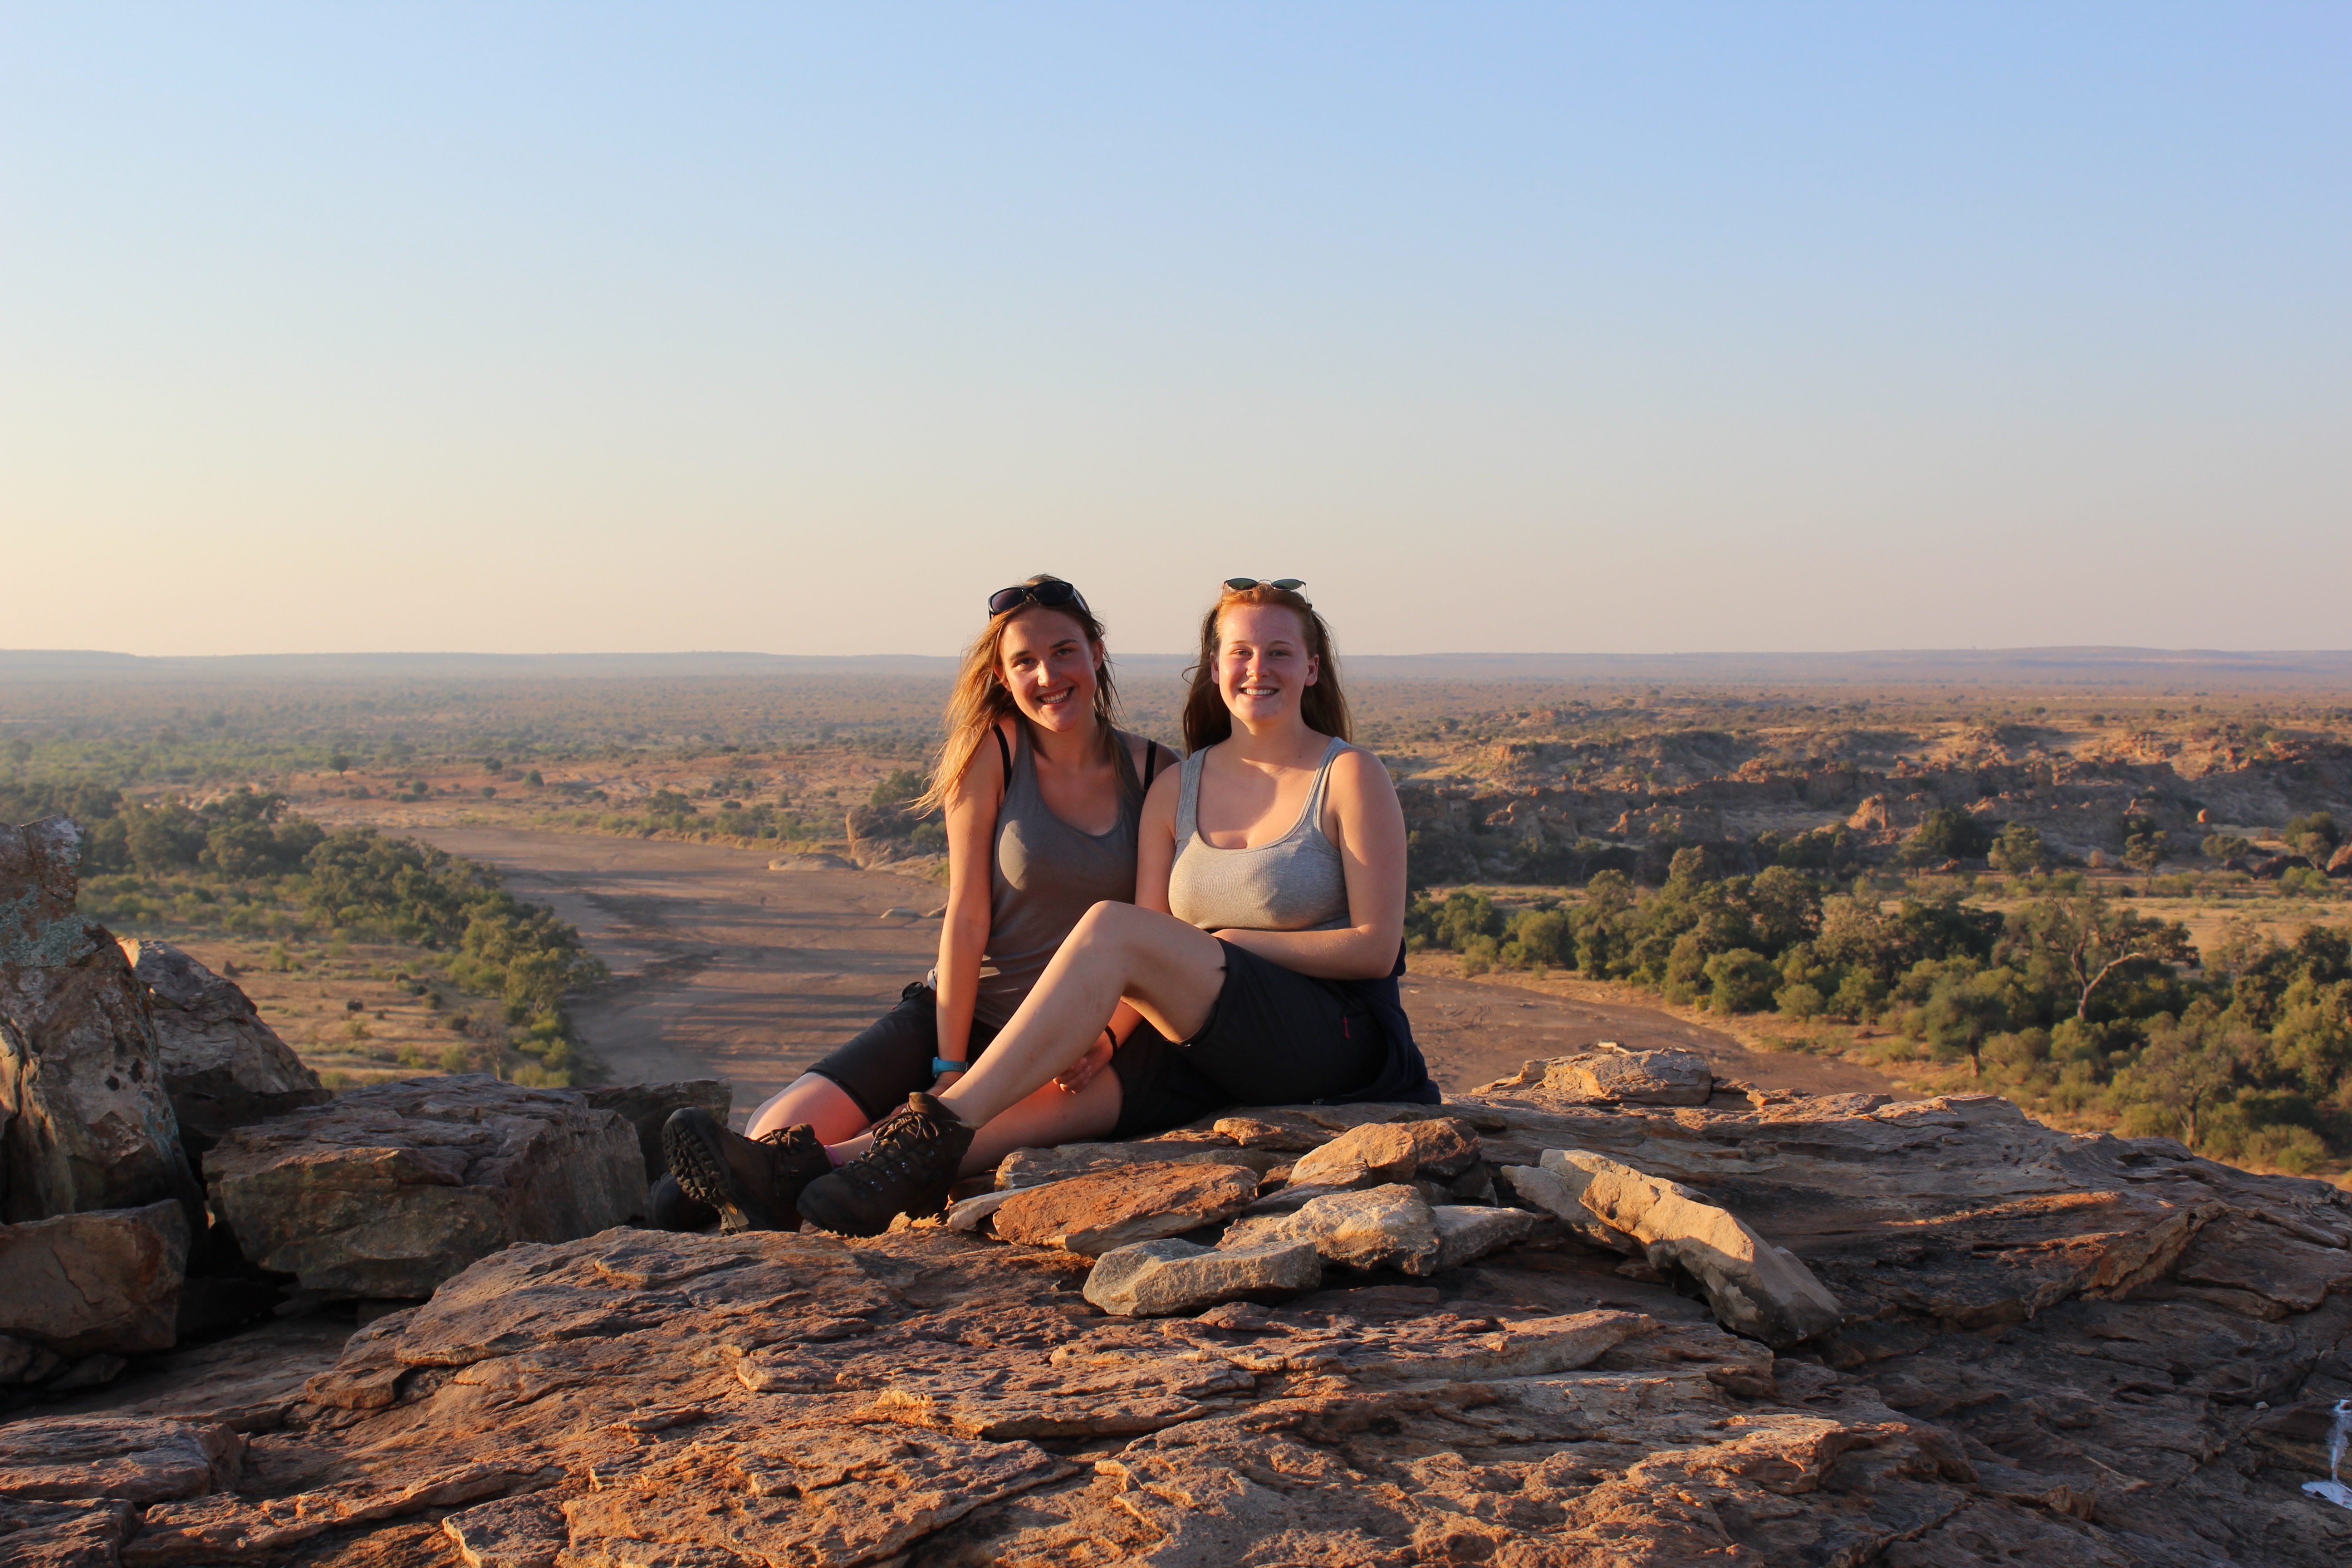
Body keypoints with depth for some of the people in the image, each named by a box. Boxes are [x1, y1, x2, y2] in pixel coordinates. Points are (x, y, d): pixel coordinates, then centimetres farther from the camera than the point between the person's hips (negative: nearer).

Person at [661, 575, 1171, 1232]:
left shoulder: (1157, 773, 0)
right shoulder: (990, 752, -3)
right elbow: (967, 916, -7)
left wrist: (1106, 1038, -19)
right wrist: (949, 1066, -11)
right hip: (962, 1008, 2)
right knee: (794, 1123, -22)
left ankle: (792, 1177, -46)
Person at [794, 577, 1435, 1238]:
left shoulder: (1351, 778, 0)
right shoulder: (1175, 791, 13)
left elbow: (1377, 948, -7)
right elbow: (1151, 974, 7)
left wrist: (1231, 943, -12)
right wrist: (1103, 1029, -14)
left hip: (1340, 1034, -5)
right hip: (1209, 1049, 5)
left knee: (1109, 929, -27)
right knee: (1043, 1097, -23)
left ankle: (941, 1128, -32)